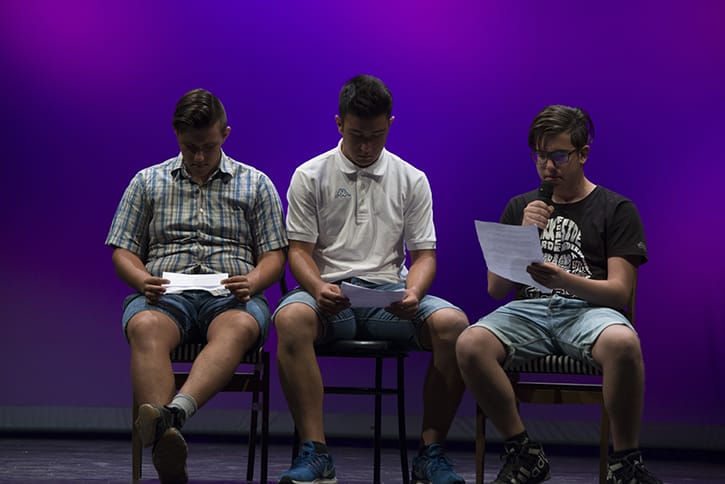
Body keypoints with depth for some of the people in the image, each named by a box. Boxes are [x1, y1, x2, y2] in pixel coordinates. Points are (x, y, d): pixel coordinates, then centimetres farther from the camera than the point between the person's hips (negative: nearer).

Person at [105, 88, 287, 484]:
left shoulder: (255, 184, 18)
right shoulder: (147, 182, 20)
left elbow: (274, 257, 13)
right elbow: (122, 252, 15)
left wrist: (252, 281, -10)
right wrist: (142, 279, -8)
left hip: (231, 296, 0)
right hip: (165, 293, 0)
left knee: (239, 328, -39)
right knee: (145, 327, -38)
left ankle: (175, 412, -62)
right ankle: (165, 442, -56)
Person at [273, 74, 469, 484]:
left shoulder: (412, 180, 12)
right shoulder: (310, 177, 8)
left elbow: (424, 253, 10)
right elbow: (299, 249, 5)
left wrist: (413, 293, -13)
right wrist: (317, 287, -18)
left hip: (390, 295, 2)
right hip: (330, 296, -1)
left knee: (453, 323, -29)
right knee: (291, 318, -37)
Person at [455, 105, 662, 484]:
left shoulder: (616, 209, 10)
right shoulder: (520, 207, 20)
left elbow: (619, 292, 0)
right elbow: (496, 289, 14)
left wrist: (565, 280, -19)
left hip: (588, 308, -3)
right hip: (528, 309, 3)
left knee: (623, 343, -39)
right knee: (470, 345, -30)